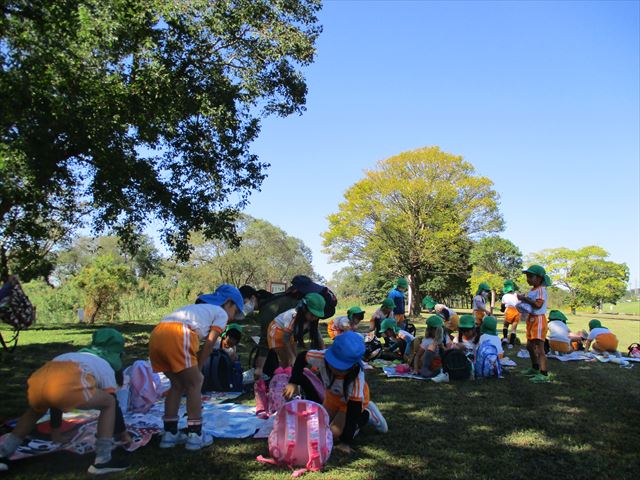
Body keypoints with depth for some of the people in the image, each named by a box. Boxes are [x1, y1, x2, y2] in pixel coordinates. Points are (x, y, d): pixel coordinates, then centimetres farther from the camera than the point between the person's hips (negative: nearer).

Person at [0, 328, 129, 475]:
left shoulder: (73, 356, 44)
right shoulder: (105, 367, 30)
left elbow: (56, 396, 53)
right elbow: (114, 403, 31)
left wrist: (55, 429, 64)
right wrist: (123, 433, 45)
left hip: (38, 379, 6)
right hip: (66, 382, -6)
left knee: (35, 411, 41)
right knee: (109, 403, 18)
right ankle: (102, 461, 13)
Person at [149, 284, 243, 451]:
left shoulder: (198, 308, 38)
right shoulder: (221, 313, 19)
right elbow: (209, 343, 9)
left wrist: (194, 370, 25)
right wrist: (197, 369, 15)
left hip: (156, 335, 7)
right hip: (177, 335, -7)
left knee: (178, 384, 22)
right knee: (194, 384, 9)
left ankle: (170, 433, 26)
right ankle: (195, 435, 13)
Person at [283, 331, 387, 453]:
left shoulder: (357, 377, -44)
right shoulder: (324, 356, -39)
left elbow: (353, 410, -35)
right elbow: (301, 358, -18)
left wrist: (345, 442, -30)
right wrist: (293, 383, -27)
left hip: (352, 399, -4)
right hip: (333, 394, 4)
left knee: (334, 434, -11)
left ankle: (367, 415, 9)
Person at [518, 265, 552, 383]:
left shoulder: (541, 290, -15)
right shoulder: (532, 290, 14)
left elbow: (538, 305, -25)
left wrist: (525, 298, -22)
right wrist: (523, 300, -1)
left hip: (538, 320, -10)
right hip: (531, 319, 10)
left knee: (539, 349, -13)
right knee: (530, 346, 21)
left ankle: (544, 374, -14)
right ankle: (535, 368, 37)